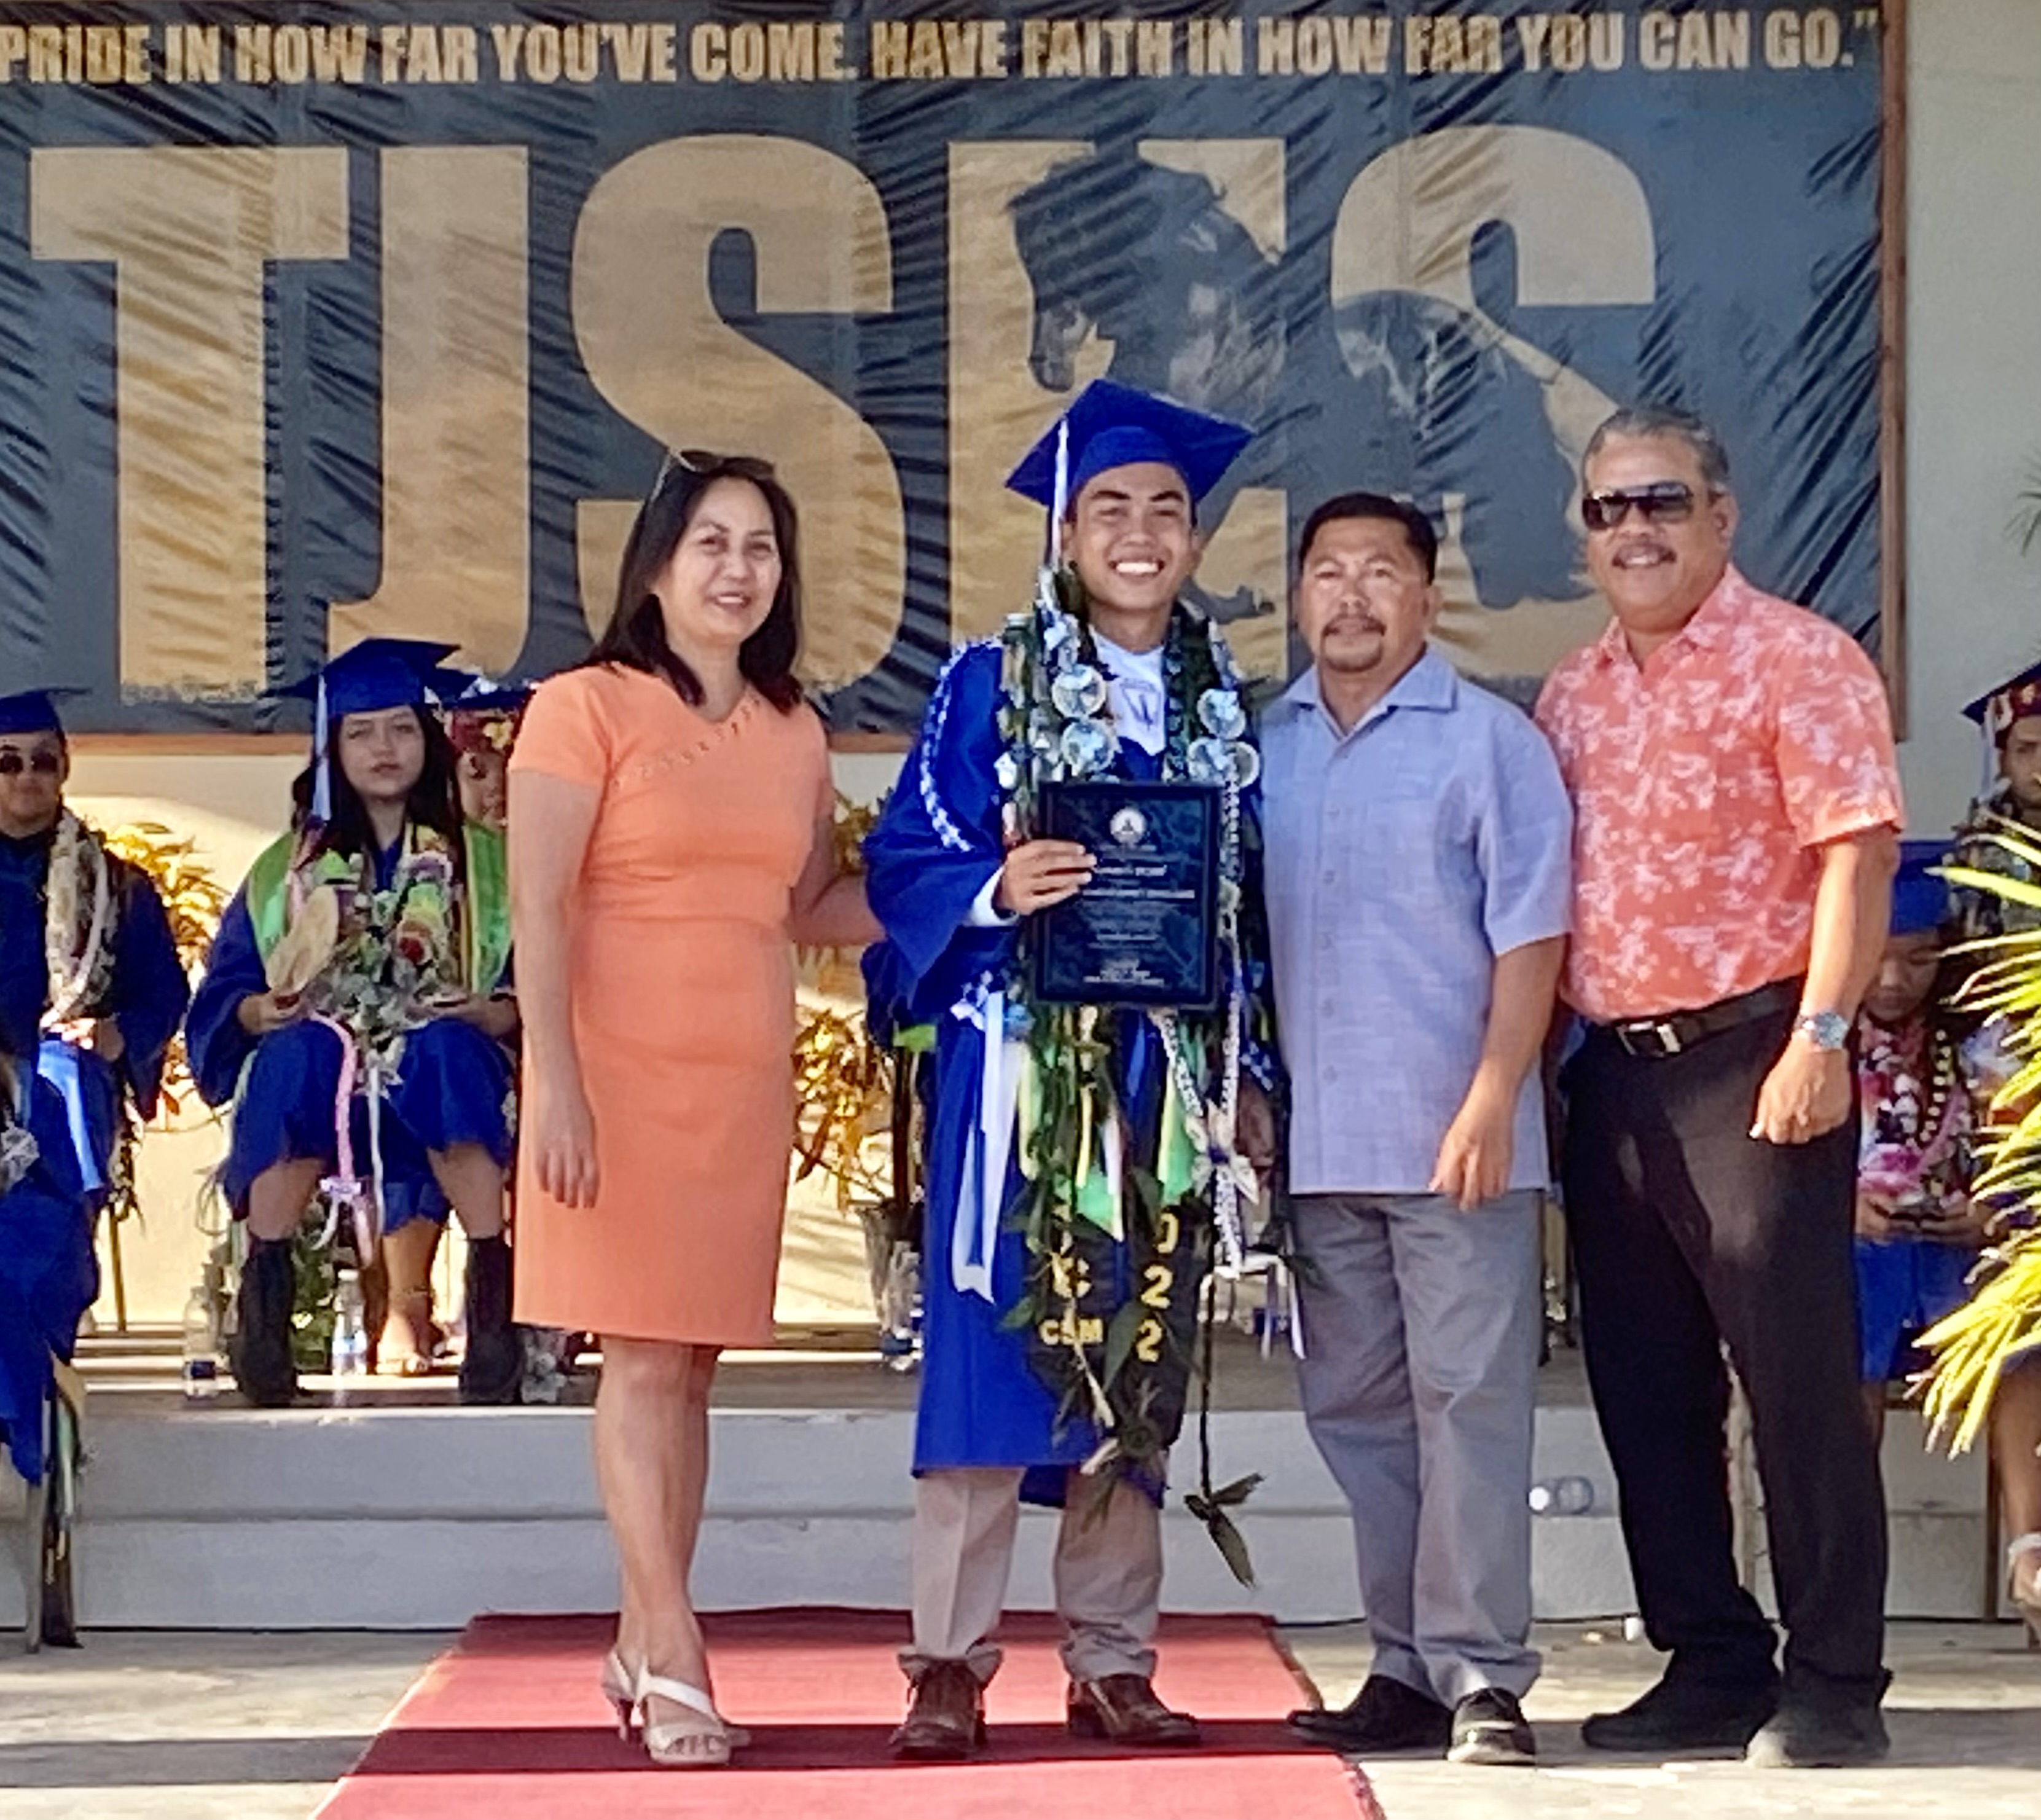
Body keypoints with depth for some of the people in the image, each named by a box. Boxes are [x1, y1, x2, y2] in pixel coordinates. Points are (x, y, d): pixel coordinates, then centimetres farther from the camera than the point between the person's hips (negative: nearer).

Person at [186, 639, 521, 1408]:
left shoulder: (480, 861, 12)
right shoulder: (289, 867, 15)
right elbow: (224, 996, 9)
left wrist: (491, 1012, -16)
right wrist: (268, 1009, -13)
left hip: (442, 1072, -1)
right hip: (312, 1080, 1)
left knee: (446, 1051, -35)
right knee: (299, 1056, -34)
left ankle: (491, 1288, -38)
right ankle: (265, 1301, -37)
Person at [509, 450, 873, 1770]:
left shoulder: (794, 732, 13)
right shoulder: (586, 709, -4)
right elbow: (539, 910, -9)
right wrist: (553, 1086, -16)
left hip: (746, 1078, 5)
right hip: (623, 1069, -5)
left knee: (692, 1362, 8)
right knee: (643, 1357, -6)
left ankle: (640, 1647, 16)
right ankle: (675, 1660, -5)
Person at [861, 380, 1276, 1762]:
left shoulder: (1228, 706, 12)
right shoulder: (990, 686, 1)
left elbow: (1258, 903, 14)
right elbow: (904, 864, -3)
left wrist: (1249, 1072, 7)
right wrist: (999, 891, -22)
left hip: (1165, 1070, 4)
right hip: (1017, 1061, -3)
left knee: (1139, 1367, 6)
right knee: (991, 1348, -6)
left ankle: (1114, 1662, 14)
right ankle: (951, 1664, 0)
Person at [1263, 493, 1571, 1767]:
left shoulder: (1491, 741, -2)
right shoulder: (1264, 746, 11)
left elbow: (1530, 937, -7)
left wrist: (1494, 1098, -15)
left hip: (1454, 1137, -5)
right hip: (1317, 1140, 5)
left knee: (1469, 1401, -5)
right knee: (1356, 1409, 9)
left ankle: (1481, 1677, -2)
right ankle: (1408, 1667, 17)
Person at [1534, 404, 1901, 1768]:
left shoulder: (1797, 660, -5)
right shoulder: (1573, 697, 15)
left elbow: (1858, 850, -14)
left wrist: (1821, 1038, -21)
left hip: (1752, 1055, -7)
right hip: (1613, 1075, 7)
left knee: (1795, 1367, -6)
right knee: (1644, 1381, 10)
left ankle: (1836, 1686, 1)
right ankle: (1712, 1665, 20)